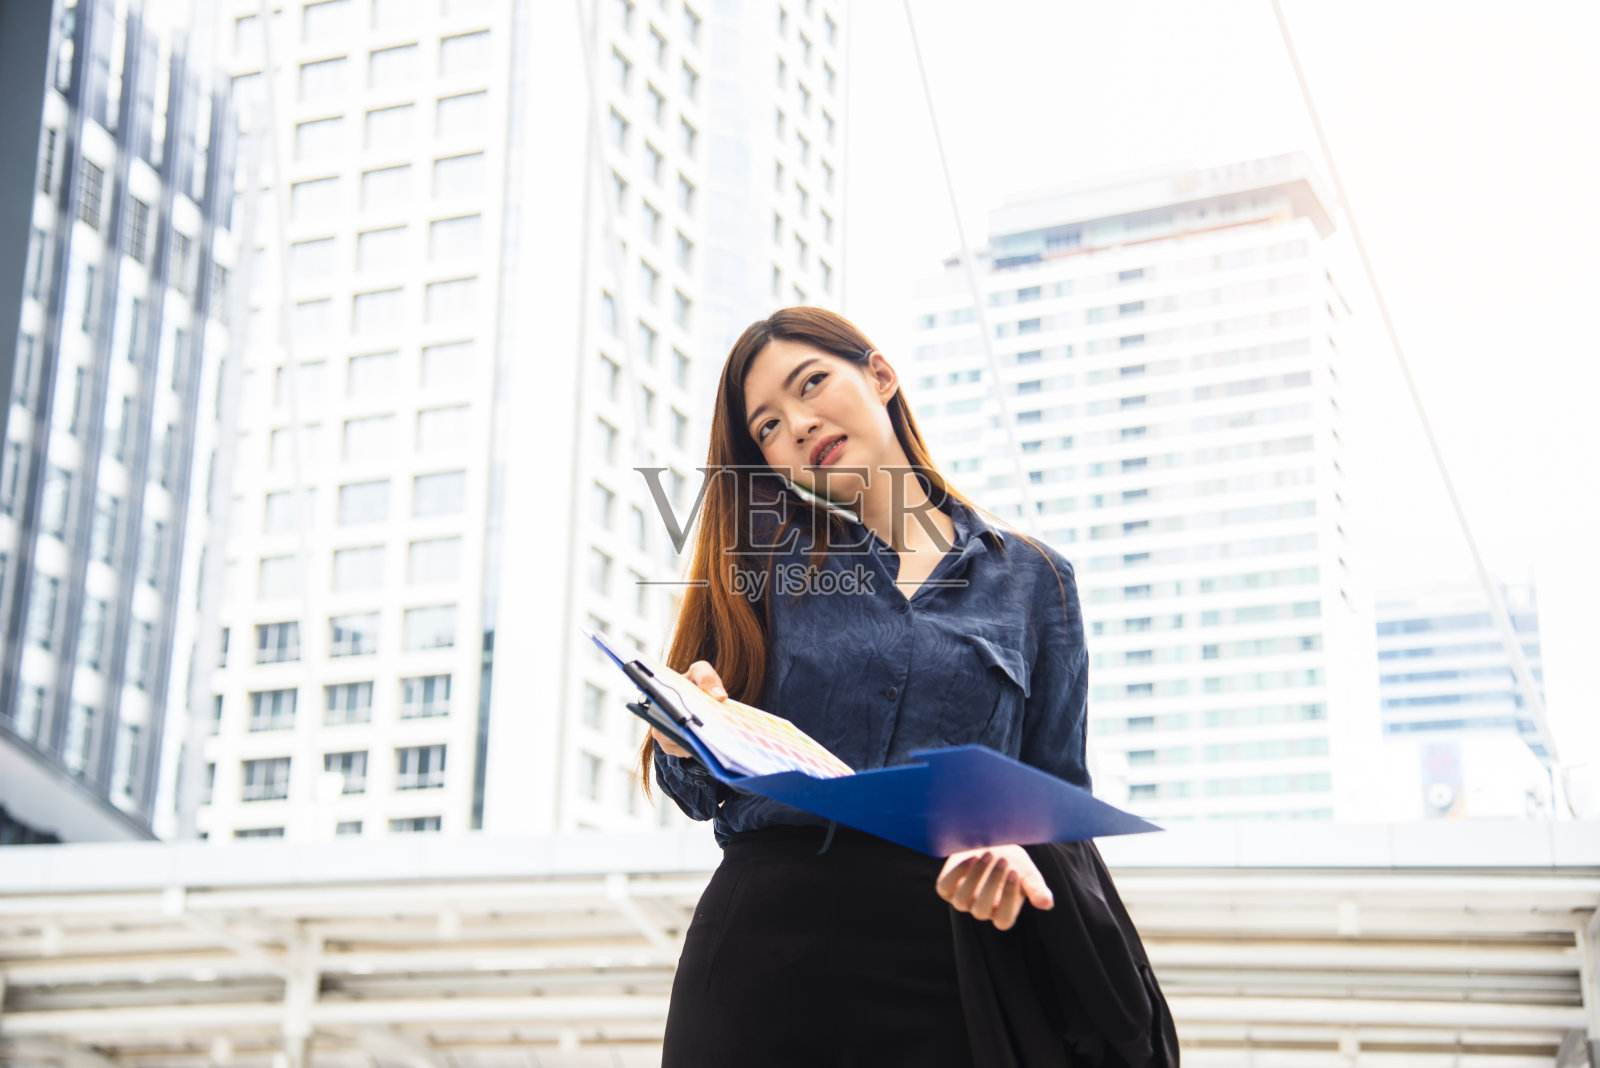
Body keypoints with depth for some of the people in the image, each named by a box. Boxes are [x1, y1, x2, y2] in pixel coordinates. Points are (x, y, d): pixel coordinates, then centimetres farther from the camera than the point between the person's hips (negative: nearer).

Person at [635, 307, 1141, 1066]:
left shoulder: (1033, 580, 10)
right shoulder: (770, 562, 11)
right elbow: (706, 793, 8)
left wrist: (1012, 852, -14)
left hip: (942, 965, 0)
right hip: (762, 938, 1)